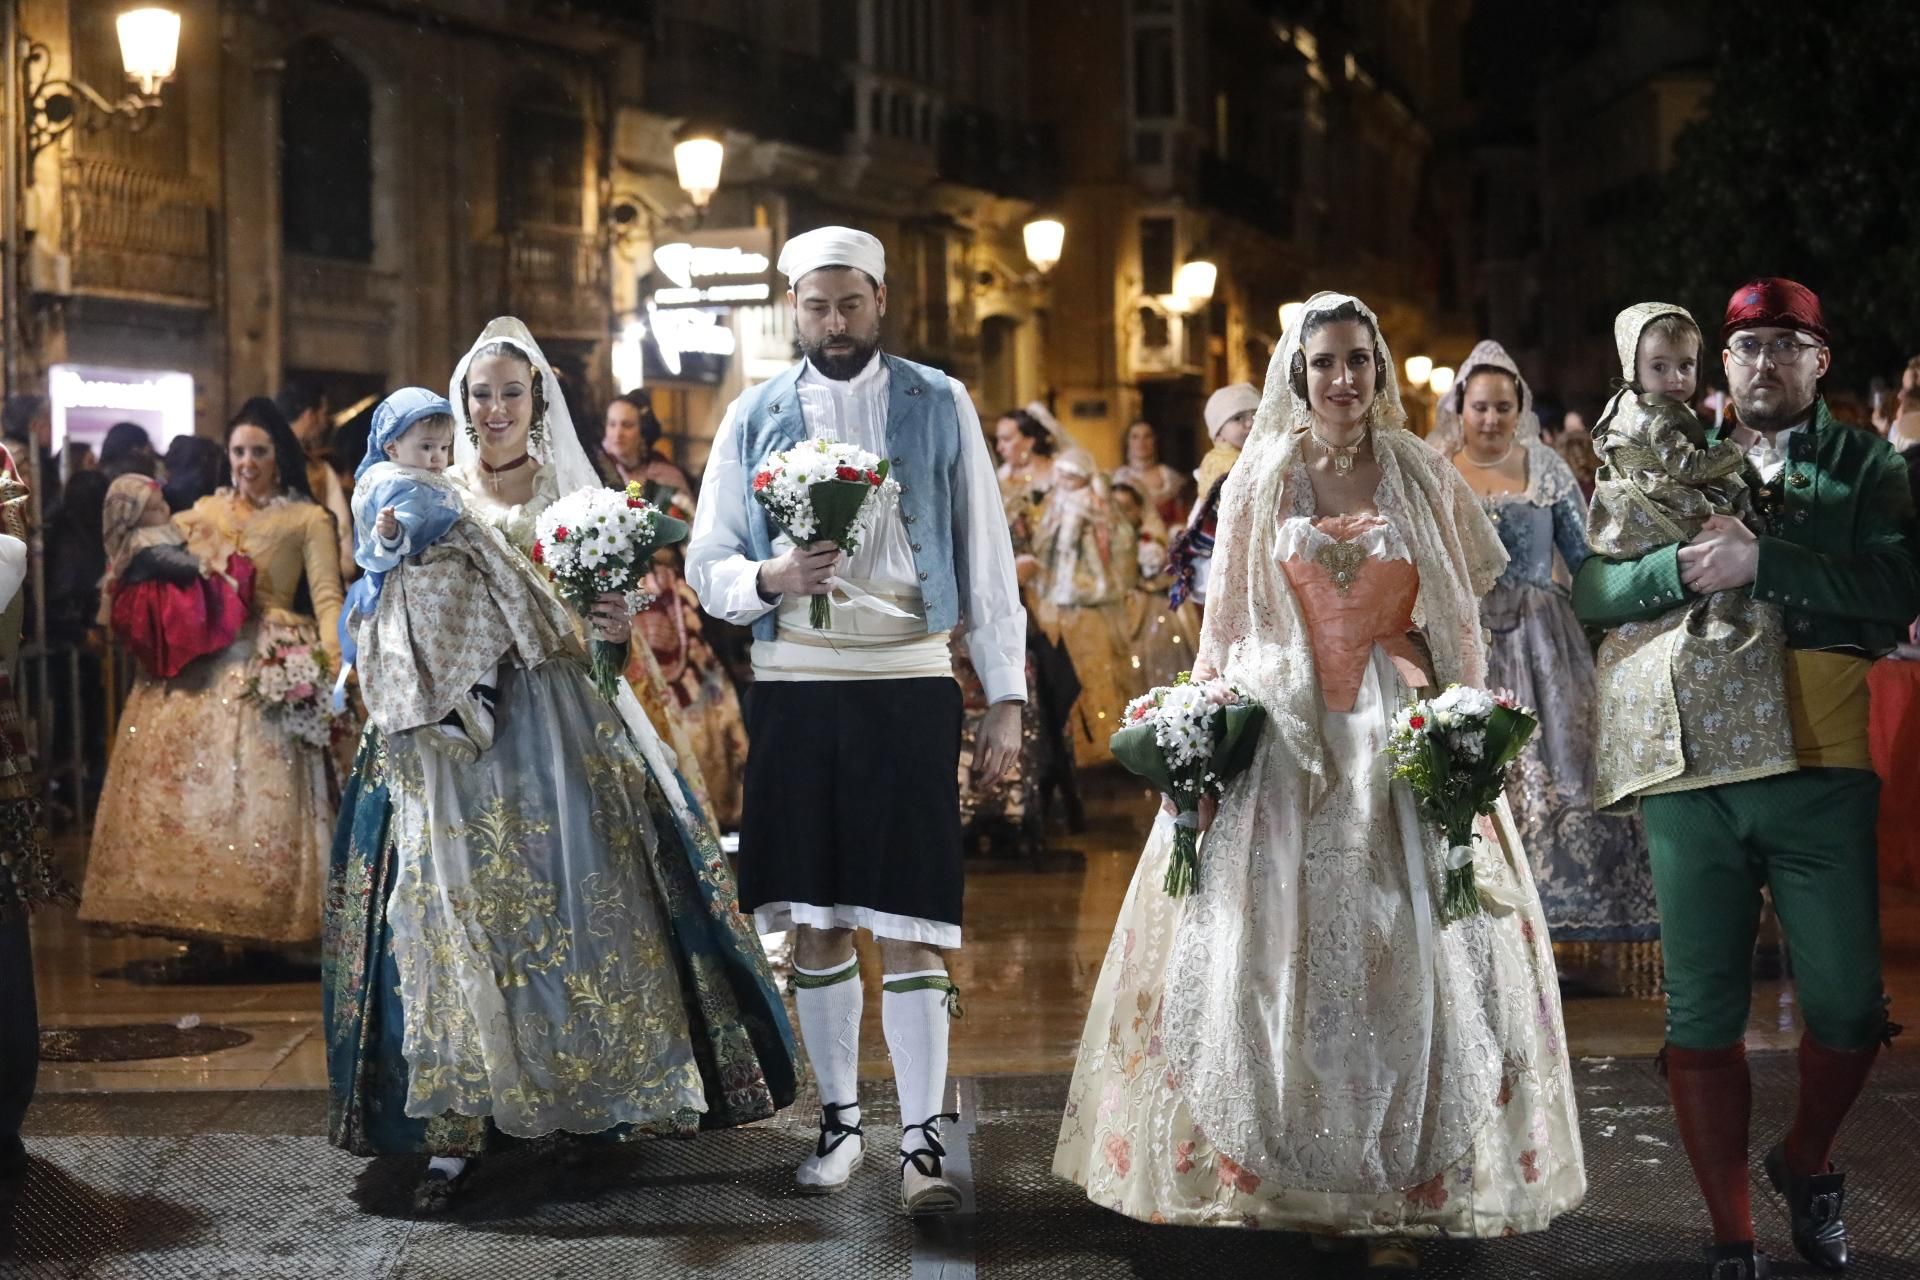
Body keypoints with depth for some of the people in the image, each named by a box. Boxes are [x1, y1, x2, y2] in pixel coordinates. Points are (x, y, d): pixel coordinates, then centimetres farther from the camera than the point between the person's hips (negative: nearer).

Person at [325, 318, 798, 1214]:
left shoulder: (574, 495, 9)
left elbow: (607, 617, 8)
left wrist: (614, 628, -14)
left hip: (559, 729, 1)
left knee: (583, 912, -1)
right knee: (455, 925, -4)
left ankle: (596, 1101, 13)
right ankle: (454, 1133, -3)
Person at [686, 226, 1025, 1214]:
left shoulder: (938, 406, 4)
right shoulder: (756, 416, 8)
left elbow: (986, 558, 4)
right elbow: (707, 564, 8)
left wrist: (1007, 695, -1)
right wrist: (769, 579, -14)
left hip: (908, 686, -2)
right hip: (794, 688, 2)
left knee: (911, 923, -5)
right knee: (815, 920, 8)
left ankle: (924, 1138, -2)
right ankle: (839, 1121, 20)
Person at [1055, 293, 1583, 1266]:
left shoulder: (1423, 476, 6)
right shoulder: (1261, 477, 6)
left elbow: (1459, 613, 7)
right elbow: (1226, 619, 7)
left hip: (1396, 734, 0)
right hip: (1279, 735, 0)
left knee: (1403, 953, -3)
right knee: (1272, 949, 1)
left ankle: (1396, 1193, 4)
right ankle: (1271, 1173, 11)